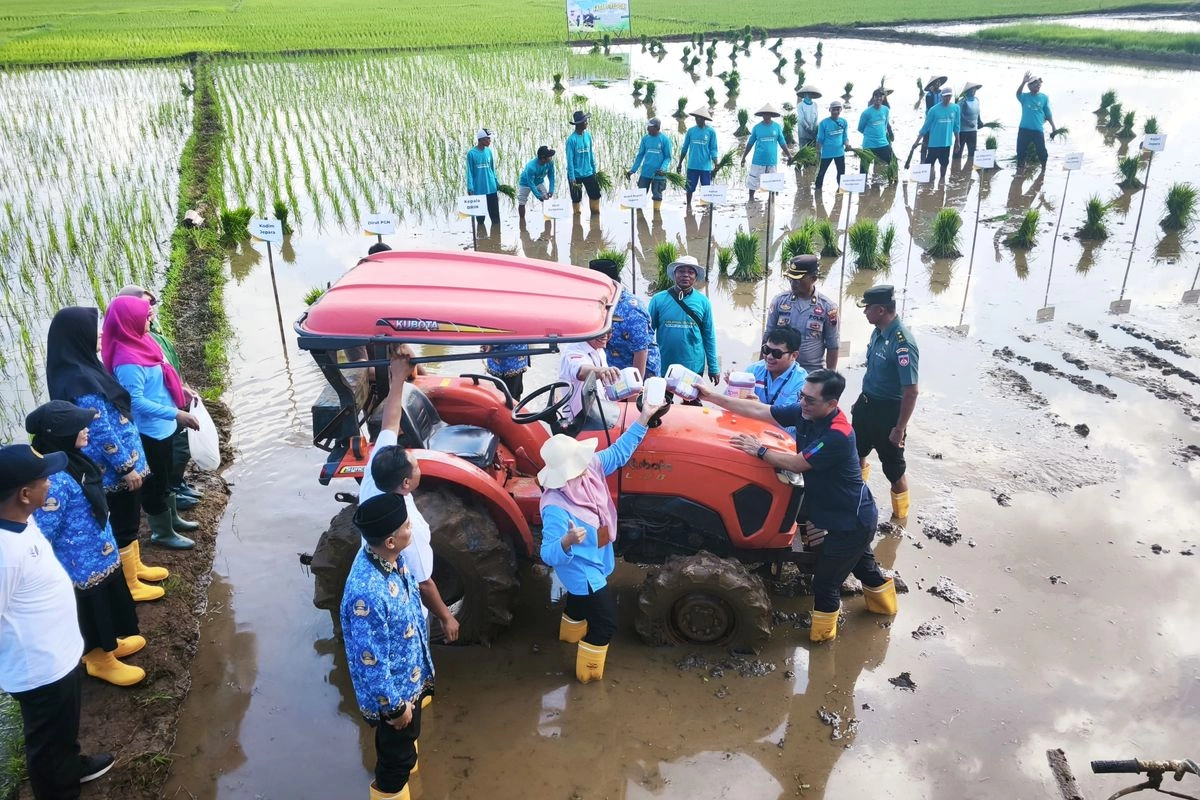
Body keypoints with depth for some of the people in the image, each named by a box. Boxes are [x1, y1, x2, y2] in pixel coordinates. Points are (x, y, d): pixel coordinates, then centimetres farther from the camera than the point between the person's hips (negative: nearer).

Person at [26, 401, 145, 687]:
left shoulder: (71, 460, -4)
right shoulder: (54, 479, -33)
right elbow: (42, 536, -27)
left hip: (101, 554, 9)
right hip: (84, 563, -9)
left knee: (108, 603, 28)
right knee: (94, 609, 15)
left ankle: (110, 643, 51)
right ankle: (100, 659, 37)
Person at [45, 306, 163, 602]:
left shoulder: (81, 369, 3)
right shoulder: (81, 381, -27)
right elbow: (101, 431, -25)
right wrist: (126, 467, -17)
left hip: (121, 461, 9)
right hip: (116, 467, -9)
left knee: (129, 518, 23)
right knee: (124, 522, 6)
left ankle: (135, 566, 41)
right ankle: (130, 584, 22)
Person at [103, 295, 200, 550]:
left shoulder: (140, 343, 1)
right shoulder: (128, 361, -27)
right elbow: (136, 401, -28)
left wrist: (180, 389, 10)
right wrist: (176, 414, -29)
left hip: (161, 425, 9)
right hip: (150, 430, -9)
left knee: (166, 474, 25)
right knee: (155, 480, 8)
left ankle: (172, 517, 43)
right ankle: (162, 533, 24)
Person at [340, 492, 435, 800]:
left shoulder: (391, 557, -14)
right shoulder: (367, 593, -41)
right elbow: (371, 663, -30)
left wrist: (423, 656, 19)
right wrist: (394, 706, -17)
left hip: (410, 674, 8)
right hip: (392, 688, -8)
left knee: (405, 740, 34)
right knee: (398, 753, 18)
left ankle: (401, 767, 61)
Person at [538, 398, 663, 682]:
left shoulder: (589, 468, -20)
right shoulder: (556, 508, -41)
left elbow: (618, 452, -6)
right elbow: (548, 555, -43)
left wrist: (644, 419, -11)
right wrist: (566, 542, -65)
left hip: (591, 565, 8)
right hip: (582, 571, -8)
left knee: (580, 602, 36)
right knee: (606, 621, 10)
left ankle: (569, 635, 68)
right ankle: (588, 673, 34)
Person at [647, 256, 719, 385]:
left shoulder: (703, 302, -2)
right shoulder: (658, 299, -5)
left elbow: (709, 336, 3)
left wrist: (713, 368, 2)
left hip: (694, 368, 0)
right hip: (663, 367, 0)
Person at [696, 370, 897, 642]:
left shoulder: (838, 435, -33)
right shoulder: (804, 412, -10)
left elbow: (796, 464, -27)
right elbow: (759, 410, -7)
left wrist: (759, 450, -18)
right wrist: (713, 397, -11)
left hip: (852, 521, -9)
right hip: (849, 514, 9)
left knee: (825, 581, 5)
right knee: (860, 561, 32)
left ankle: (821, 634, 26)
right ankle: (883, 602, 56)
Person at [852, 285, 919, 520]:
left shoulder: (902, 343, -28)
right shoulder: (878, 332, -1)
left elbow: (911, 392, -25)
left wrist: (900, 428, -21)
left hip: (888, 411, -9)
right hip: (867, 404, 9)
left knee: (893, 469, 6)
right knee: (856, 452, 26)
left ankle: (900, 518, 26)